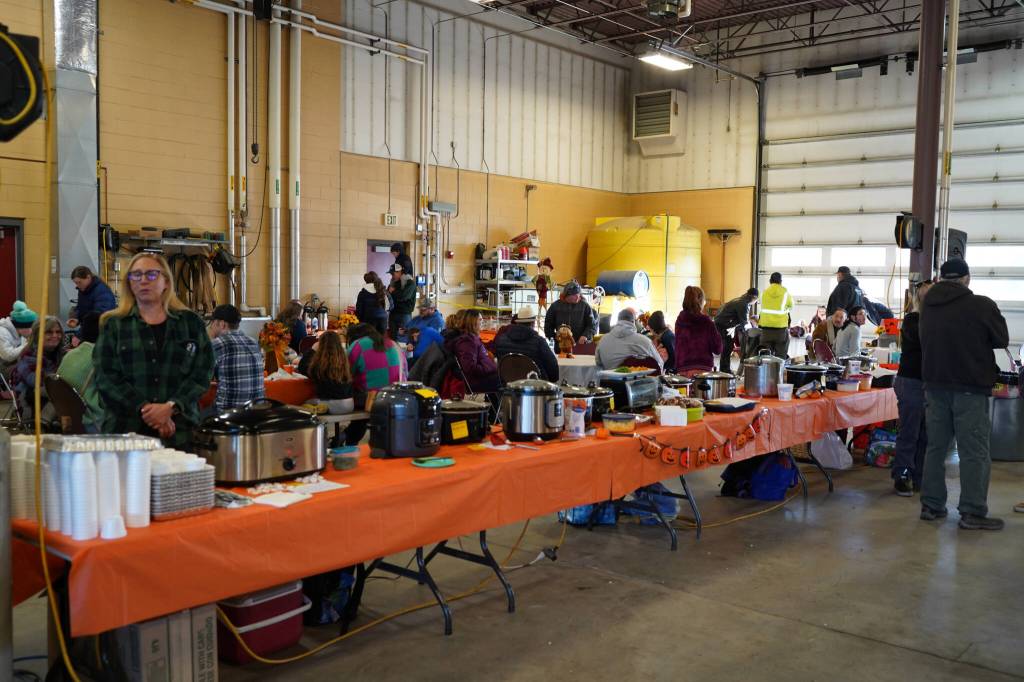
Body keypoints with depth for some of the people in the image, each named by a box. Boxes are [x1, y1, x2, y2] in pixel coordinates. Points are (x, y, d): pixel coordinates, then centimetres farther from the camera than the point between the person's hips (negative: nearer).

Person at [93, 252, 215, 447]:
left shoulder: (190, 323, 10)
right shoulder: (113, 325, 10)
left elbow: (203, 373, 2)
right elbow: (106, 377, -1)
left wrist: (171, 407, -12)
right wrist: (145, 409, -13)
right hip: (125, 430, 0)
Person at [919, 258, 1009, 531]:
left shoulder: (928, 305, 5)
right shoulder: (982, 305, -11)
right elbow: (1002, 340, 1)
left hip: (935, 385, 6)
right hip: (971, 386, -5)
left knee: (936, 446, 11)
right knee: (974, 452, -1)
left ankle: (931, 505, 15)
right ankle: (973, 513, 0)